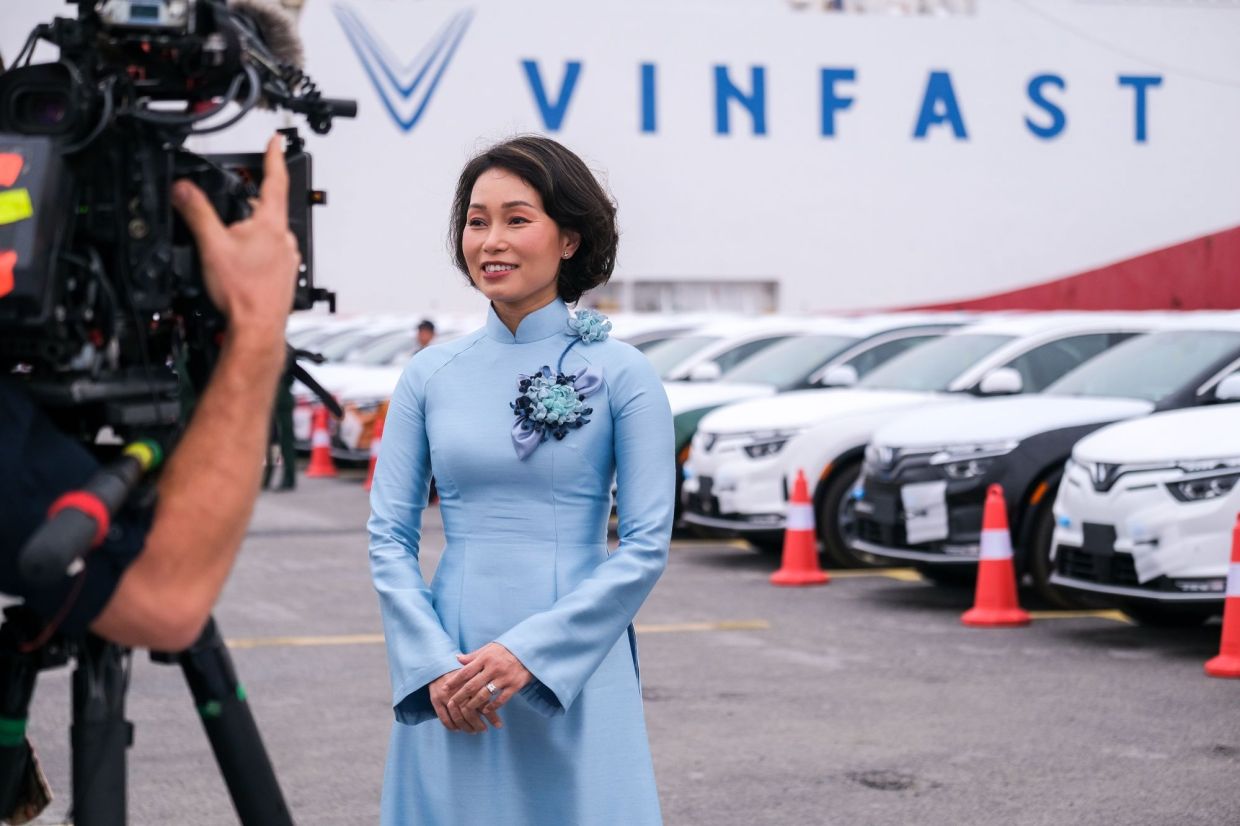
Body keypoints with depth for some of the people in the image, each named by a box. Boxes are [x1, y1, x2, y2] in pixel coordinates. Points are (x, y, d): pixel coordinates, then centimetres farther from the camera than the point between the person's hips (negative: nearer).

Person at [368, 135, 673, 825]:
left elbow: (647, 545, -6)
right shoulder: (431, 375, 6)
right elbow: (389, 535, 5)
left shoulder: (622, 374, -2)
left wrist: (529, 652, -13)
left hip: (575, 675, -2)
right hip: (450, 682, 3)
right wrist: (433, 665, -8)